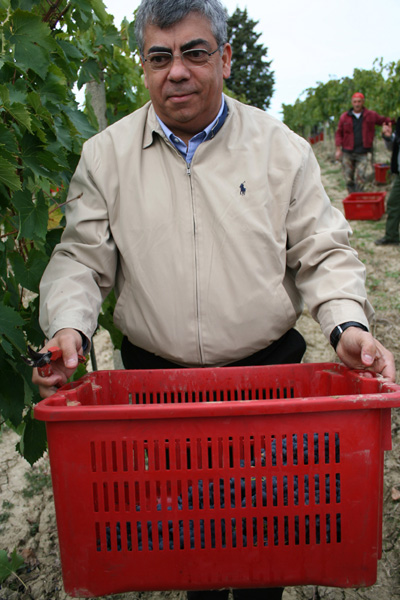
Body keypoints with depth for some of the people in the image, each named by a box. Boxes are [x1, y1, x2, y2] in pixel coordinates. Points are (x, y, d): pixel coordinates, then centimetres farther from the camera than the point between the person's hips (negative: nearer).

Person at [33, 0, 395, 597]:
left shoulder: (282, 148, -2)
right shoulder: (105, 156, 0)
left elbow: (322, 251, -1)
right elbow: (82, 257, 1)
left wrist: (348, 324, -17)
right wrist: (68, 327, -16)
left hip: (266, 369, 0)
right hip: (154, 377, 1)